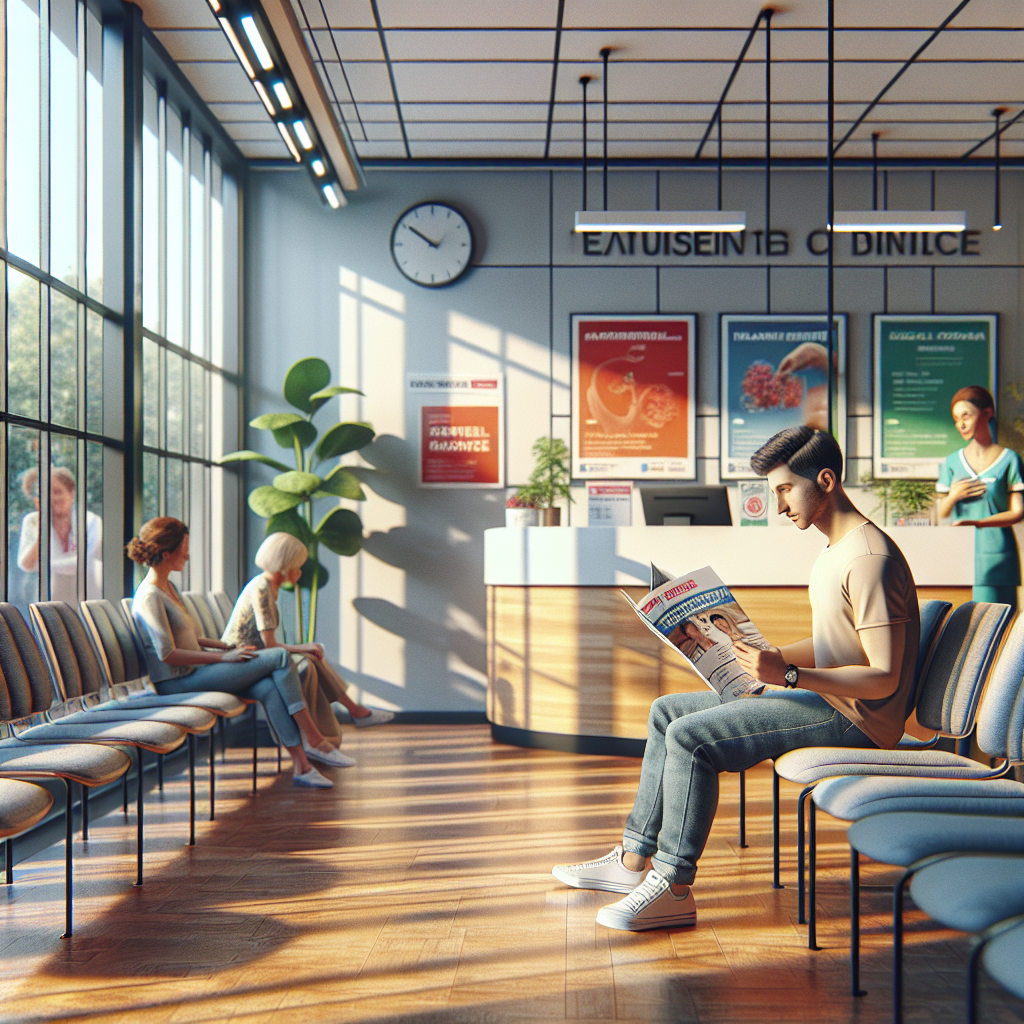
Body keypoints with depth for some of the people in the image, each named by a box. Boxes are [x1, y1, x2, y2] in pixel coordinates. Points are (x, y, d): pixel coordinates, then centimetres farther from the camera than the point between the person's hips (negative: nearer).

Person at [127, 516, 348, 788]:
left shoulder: (168, 587, 15)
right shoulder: (149, 597, -16)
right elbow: (168, 654, -21)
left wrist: (225, 646, 10)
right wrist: (224, 657, -19)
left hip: (194, 672, 9)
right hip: (178, 682, -9)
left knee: (269, 688, -16)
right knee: (280, 658, -14)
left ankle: (301, 766, -18)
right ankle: (315, 739, -8)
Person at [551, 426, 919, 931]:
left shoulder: (870, 558, -20)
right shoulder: (834, 551, 13)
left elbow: (884, 678, -24)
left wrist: (787, 675, -31)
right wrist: (764, 657, 9)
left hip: (853, 718, -11)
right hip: (825, 699, 11)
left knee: (691, 736, -22)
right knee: (667, 711, 8)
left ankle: (674, 889, -13)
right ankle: (634, 860, 10)